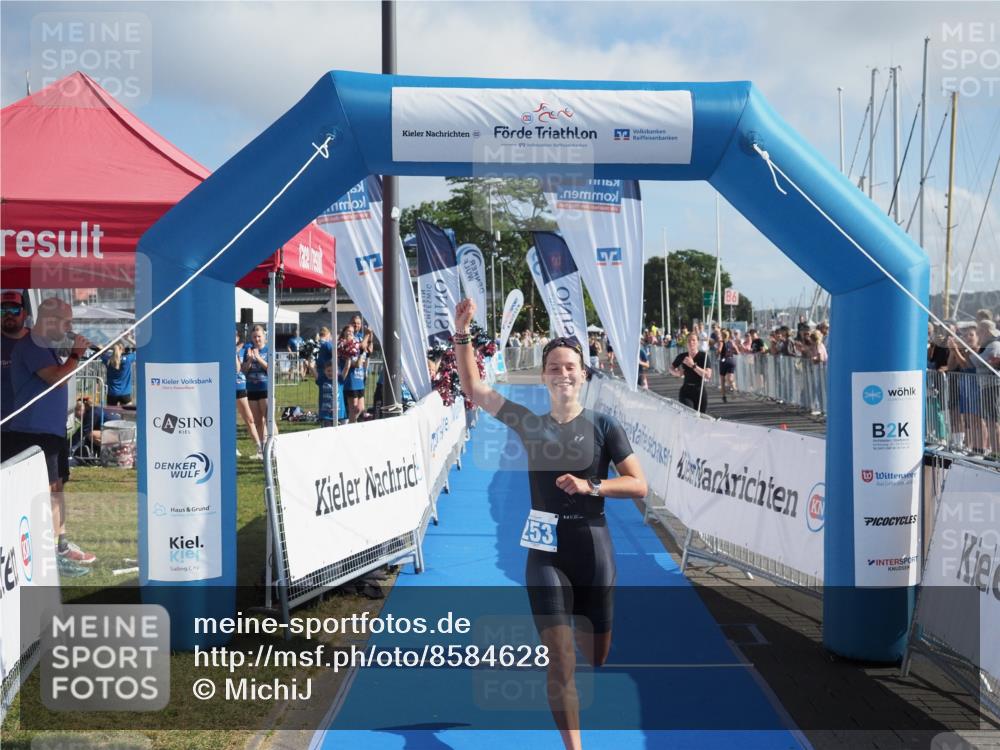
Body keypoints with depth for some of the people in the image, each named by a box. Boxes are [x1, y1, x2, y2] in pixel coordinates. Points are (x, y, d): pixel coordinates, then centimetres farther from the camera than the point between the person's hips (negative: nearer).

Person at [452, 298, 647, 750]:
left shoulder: (603, 426, -2)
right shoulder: (529, 423, 4)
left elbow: (639, 485, -3)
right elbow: (473, 388, 3)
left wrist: (590, 486, -17)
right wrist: (462, 333, -6)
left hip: (592, 547, 0)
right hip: (545, 551, 1)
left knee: (596, 656, 12)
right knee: (561, 663, -4)